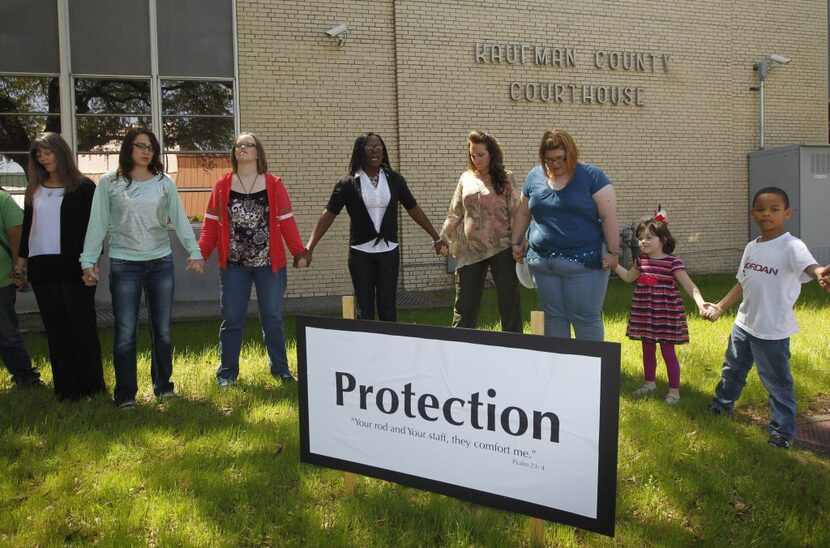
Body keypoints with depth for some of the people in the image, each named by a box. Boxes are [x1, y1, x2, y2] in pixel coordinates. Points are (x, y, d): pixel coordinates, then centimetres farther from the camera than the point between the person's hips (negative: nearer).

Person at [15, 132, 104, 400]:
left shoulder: (83, 187, 0)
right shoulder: (34, 189, 14)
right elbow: (26, 227, 17)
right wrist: (20, 263, 12)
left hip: (73, 267, -4)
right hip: (42, 268, 5)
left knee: (82, 327, 0)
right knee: (55, 329, 6)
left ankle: (92, 387, 9)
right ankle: (66, 388, 12)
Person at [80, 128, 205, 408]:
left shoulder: (164, 183, 5)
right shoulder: (109, 183, 2)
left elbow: (180, 219, 0)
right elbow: (97, 224, 1)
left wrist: (194, 251, -10)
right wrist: (88, 261, -4)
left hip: (161, 262, 2)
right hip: (124, 264, -2)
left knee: (163, 330, 8)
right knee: (125, 332, 0)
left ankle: (163, 385, 24)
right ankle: (125, 393, 14)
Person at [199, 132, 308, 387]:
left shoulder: (273, 184, 4)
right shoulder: (223, 185, 6)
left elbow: (286, 220, 0)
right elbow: (212, 223, 3)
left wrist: (299, 250, -7)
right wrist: (201, 253, -6)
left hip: (269, 262, 0)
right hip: (233, 263, 1)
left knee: (272, 317, 7)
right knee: (232, 318, 5)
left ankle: (280, 369, 19)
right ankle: (227, 373, 17)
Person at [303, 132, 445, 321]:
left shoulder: (394, 179, 2)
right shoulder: (348, 182, -4)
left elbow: (414, 210, 9)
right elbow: (328, 215, -7)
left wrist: (436, 237, 9)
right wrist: (309, 248, -16)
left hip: (389, 252, 1)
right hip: (360, 253, -1)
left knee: (388, 308, 6)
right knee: (364, 309, 6)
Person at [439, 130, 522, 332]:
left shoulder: (505, 178, 1)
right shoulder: (466, 178, 9)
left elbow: (517, 212, -3)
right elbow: (455, 213, 10)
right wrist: (444, 239, 3)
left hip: (501, 247, -2)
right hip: (470, 250, 3)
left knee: (509, 300, 5)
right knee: (465, 302, 7)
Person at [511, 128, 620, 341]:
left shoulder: (592, 176, -4)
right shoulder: (535, 176, 9)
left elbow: (609, 217, -7)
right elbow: (523, 213, 20)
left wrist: (612, 252, -10)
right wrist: (516, 242, 20)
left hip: (583, 262, -4)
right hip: (542, 262, 4)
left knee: (586, 318, 1)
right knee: (554, 317, 11)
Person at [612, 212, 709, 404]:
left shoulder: (673, 262, -14)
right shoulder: (641, 261, 5)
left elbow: (689, 285, -19)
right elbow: (628, 277, 24)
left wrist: (700, 302, -35)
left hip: (666, 313, -6)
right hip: (644, 312, 6)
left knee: (668, 351, 2)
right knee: (647, 349, 17)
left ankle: (674, 390, 14)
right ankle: (650, 382, 34)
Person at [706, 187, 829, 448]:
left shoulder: (791, 247, -16)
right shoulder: (752, 247, 5)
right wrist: (720, 307, 11)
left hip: (773, 330, -7)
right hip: (744, 324, 7)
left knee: (777, 381, 5)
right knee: (732, 369, 26)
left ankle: (783, 430, 23)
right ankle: (722, 404, 49)